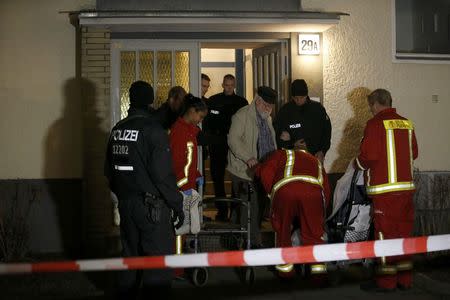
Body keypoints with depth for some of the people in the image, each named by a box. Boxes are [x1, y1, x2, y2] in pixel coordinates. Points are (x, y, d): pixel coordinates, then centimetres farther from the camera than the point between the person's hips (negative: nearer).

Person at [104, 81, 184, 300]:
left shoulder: (117, 129, 7)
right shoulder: (153, 130, -15)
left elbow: (109, 170, 14)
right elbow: (163, 174, -18)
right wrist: (177, 205, -10)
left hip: (125, 203, 7)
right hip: (151, 205, -7)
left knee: (130, 254, 20)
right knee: (159, 258, 0)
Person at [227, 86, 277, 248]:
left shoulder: (267, 118, 19)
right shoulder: (242, 115, -9)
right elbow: (233, 139, -17)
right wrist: (248, 158, -27)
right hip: (245, 172, -8)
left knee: (259, 207, 11)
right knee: (249, 209, -8)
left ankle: (254, 240, 21)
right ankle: (253, 242, -2)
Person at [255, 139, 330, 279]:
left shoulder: (282, 154, 33)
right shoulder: (316, 161, 40)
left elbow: (265, 171, 16)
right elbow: (326, 190, 32)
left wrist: (271, 192, 27)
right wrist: (320, 215, 40)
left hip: (285, 190, -1)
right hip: (313, 191, 1)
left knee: (282, 230, 20)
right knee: (314, 232, 16)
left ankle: (285, 267, 25)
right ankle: (318, 266, 11)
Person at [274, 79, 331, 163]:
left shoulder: (318, 108, 3)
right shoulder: (285, 111, 2)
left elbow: (327, 131, 8)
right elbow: (276, 131, 10)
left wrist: (323, 151, -4)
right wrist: (281, 136, -14)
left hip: (315, 158, 1)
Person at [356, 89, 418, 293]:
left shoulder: (376, 124, -10)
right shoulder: (407, 123, 10)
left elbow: (369, 155, -15)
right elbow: (414, 153, 15)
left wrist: (358, 163, 5)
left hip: (385, 187, -6)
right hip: (406, 186, 7)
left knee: (386, 231, 0)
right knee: (403, 230, 12)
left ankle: (386, 281, 5)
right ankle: (404, 278, 20)